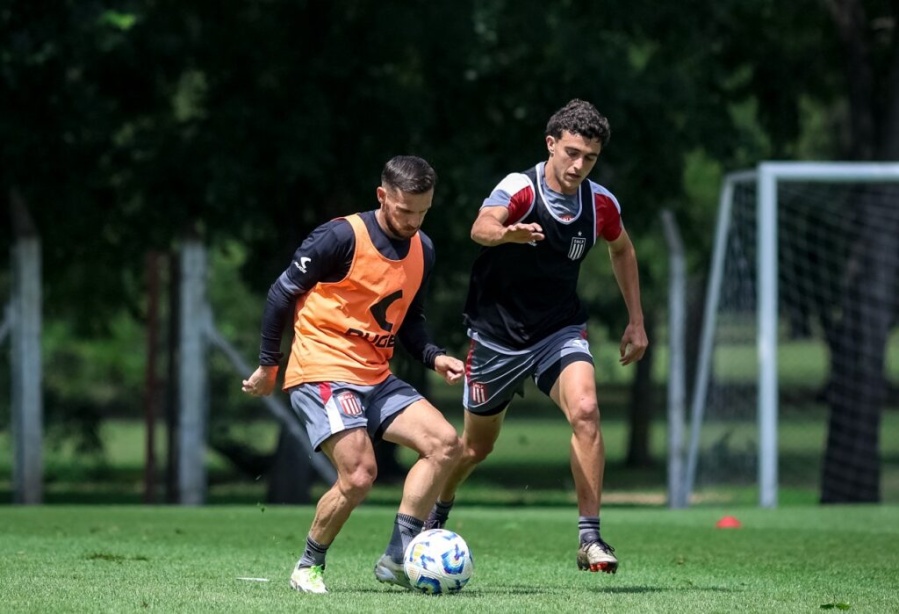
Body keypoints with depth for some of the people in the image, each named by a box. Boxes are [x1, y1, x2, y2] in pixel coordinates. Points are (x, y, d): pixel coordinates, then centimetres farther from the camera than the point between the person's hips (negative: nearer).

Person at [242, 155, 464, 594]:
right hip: (322, 373, -7)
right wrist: (268, 365, -1)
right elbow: (281, 294, -6)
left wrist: (434, 357, 1)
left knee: (445, 443, -8)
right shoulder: (343, 237, -13)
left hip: (377, 378, 7)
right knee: (359, 475, -22)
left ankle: (397, 557, -6)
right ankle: (309, 566, 1)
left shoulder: (422, 250, 9)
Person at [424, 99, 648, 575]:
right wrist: (507, 234, -66)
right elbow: (481, 227, -42)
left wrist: (636, 320, 13)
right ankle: (435, 517, 45)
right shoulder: (519, 189, -21)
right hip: (498, 334, -2)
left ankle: (590, 539, -21)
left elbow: (622, 250, 16)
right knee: (476, 445, 13)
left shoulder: (601, 204, -6)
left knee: (585, 411, -26)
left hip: (560, 330, 2)